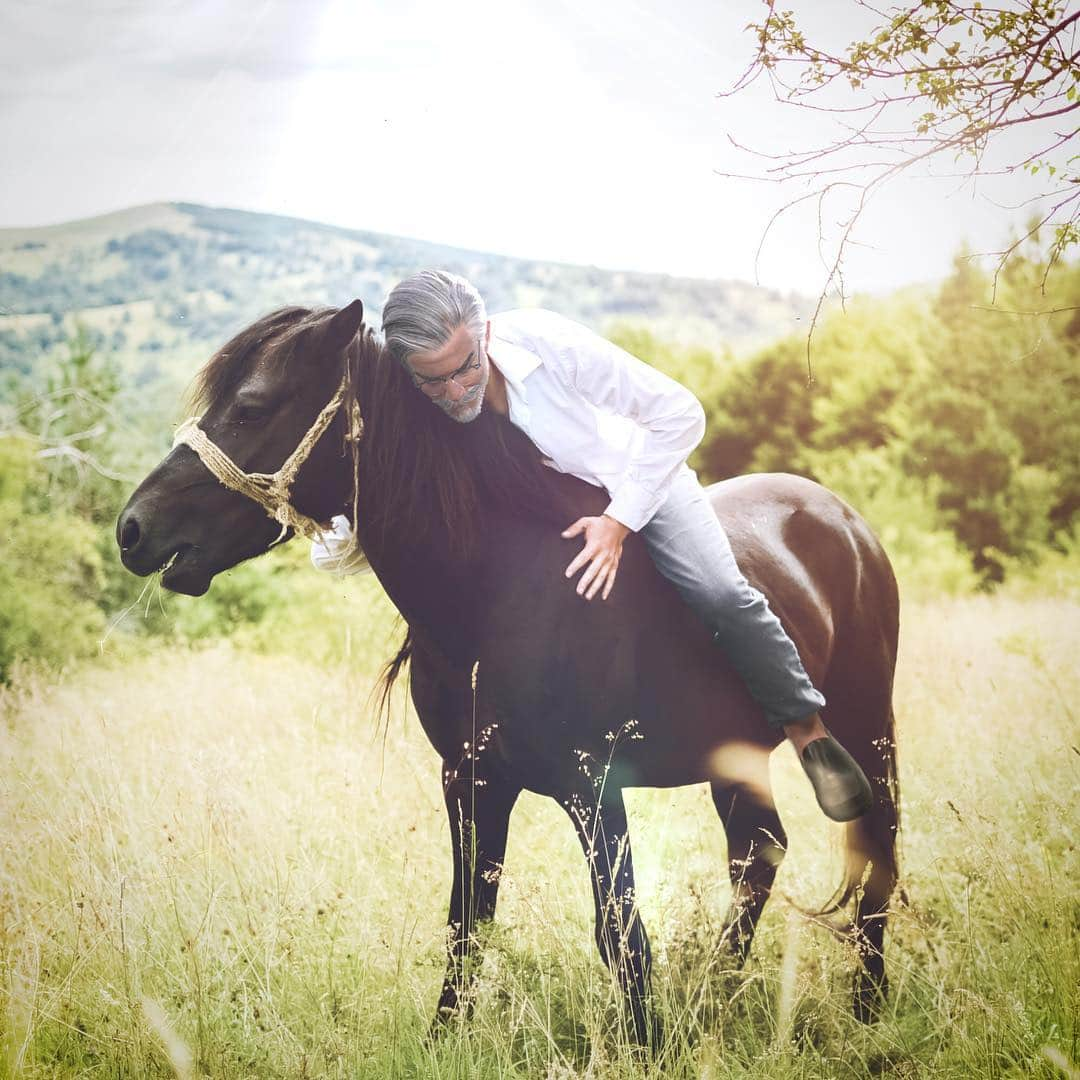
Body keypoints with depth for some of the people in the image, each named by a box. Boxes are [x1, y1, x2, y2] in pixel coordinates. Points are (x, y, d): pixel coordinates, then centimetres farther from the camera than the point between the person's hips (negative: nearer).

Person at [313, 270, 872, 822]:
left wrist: (619, 521, -28)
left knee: (722, 595, -19)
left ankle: (808, 730, 2)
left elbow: (679, 414, -26)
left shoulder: (549, 342, -35)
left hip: (637, 477, -3)